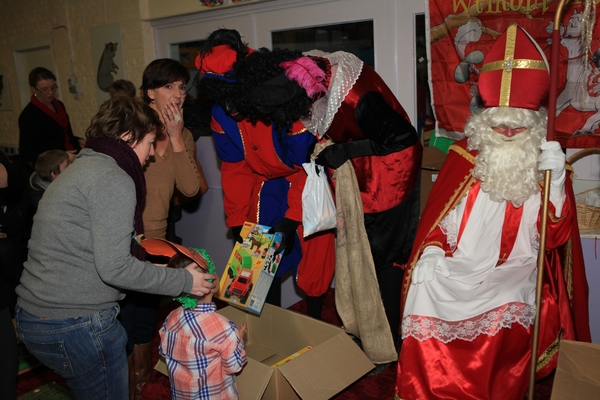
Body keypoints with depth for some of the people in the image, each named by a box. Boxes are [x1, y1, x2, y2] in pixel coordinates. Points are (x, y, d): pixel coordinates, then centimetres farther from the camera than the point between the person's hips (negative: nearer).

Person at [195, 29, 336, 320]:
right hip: (266, 183, 5)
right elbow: (234, 168, -3)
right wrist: (236, 220, -5)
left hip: (307, 179, -5)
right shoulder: (221, 113, -13)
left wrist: (291, 219, -25)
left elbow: (308, 163, -26)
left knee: (312, 256, -4)